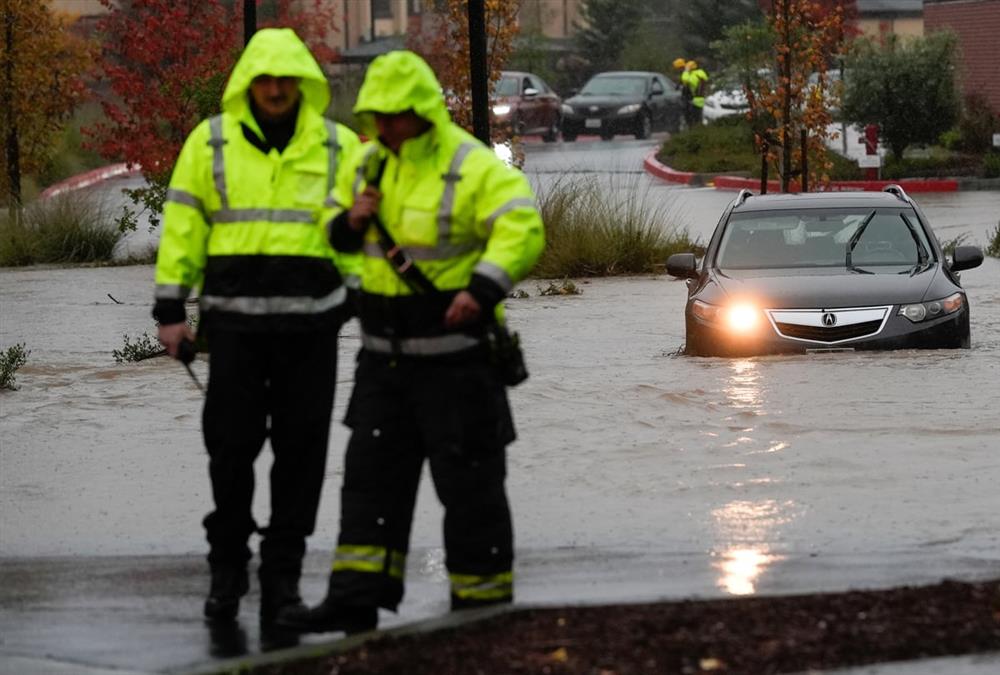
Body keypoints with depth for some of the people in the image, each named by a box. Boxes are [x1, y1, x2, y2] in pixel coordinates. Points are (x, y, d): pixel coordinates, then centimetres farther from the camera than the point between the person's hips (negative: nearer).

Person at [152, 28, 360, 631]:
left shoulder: (338, 146, 7)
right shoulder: (210, 143, 5)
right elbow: (183, 228, 6)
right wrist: (171, 310, 2)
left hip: (310, 324, 1)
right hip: (234, 320, -1)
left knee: (301, 450, 3)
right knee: (231, 446, -1)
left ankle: (283, 574, 13)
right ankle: (227, 566, 14)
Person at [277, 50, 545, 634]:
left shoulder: (473, 168, -14)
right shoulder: (371, 164, 10)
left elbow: (522, 231, -25)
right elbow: (334, 238, 22)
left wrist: (483, 289, -39)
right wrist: (350, 221, -2)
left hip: (454, 358, -7)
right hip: (386, 356, 7)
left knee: (469, 486, 0)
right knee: (372, 476, 5)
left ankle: (484, 608, 8)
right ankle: (355, 602, 6)